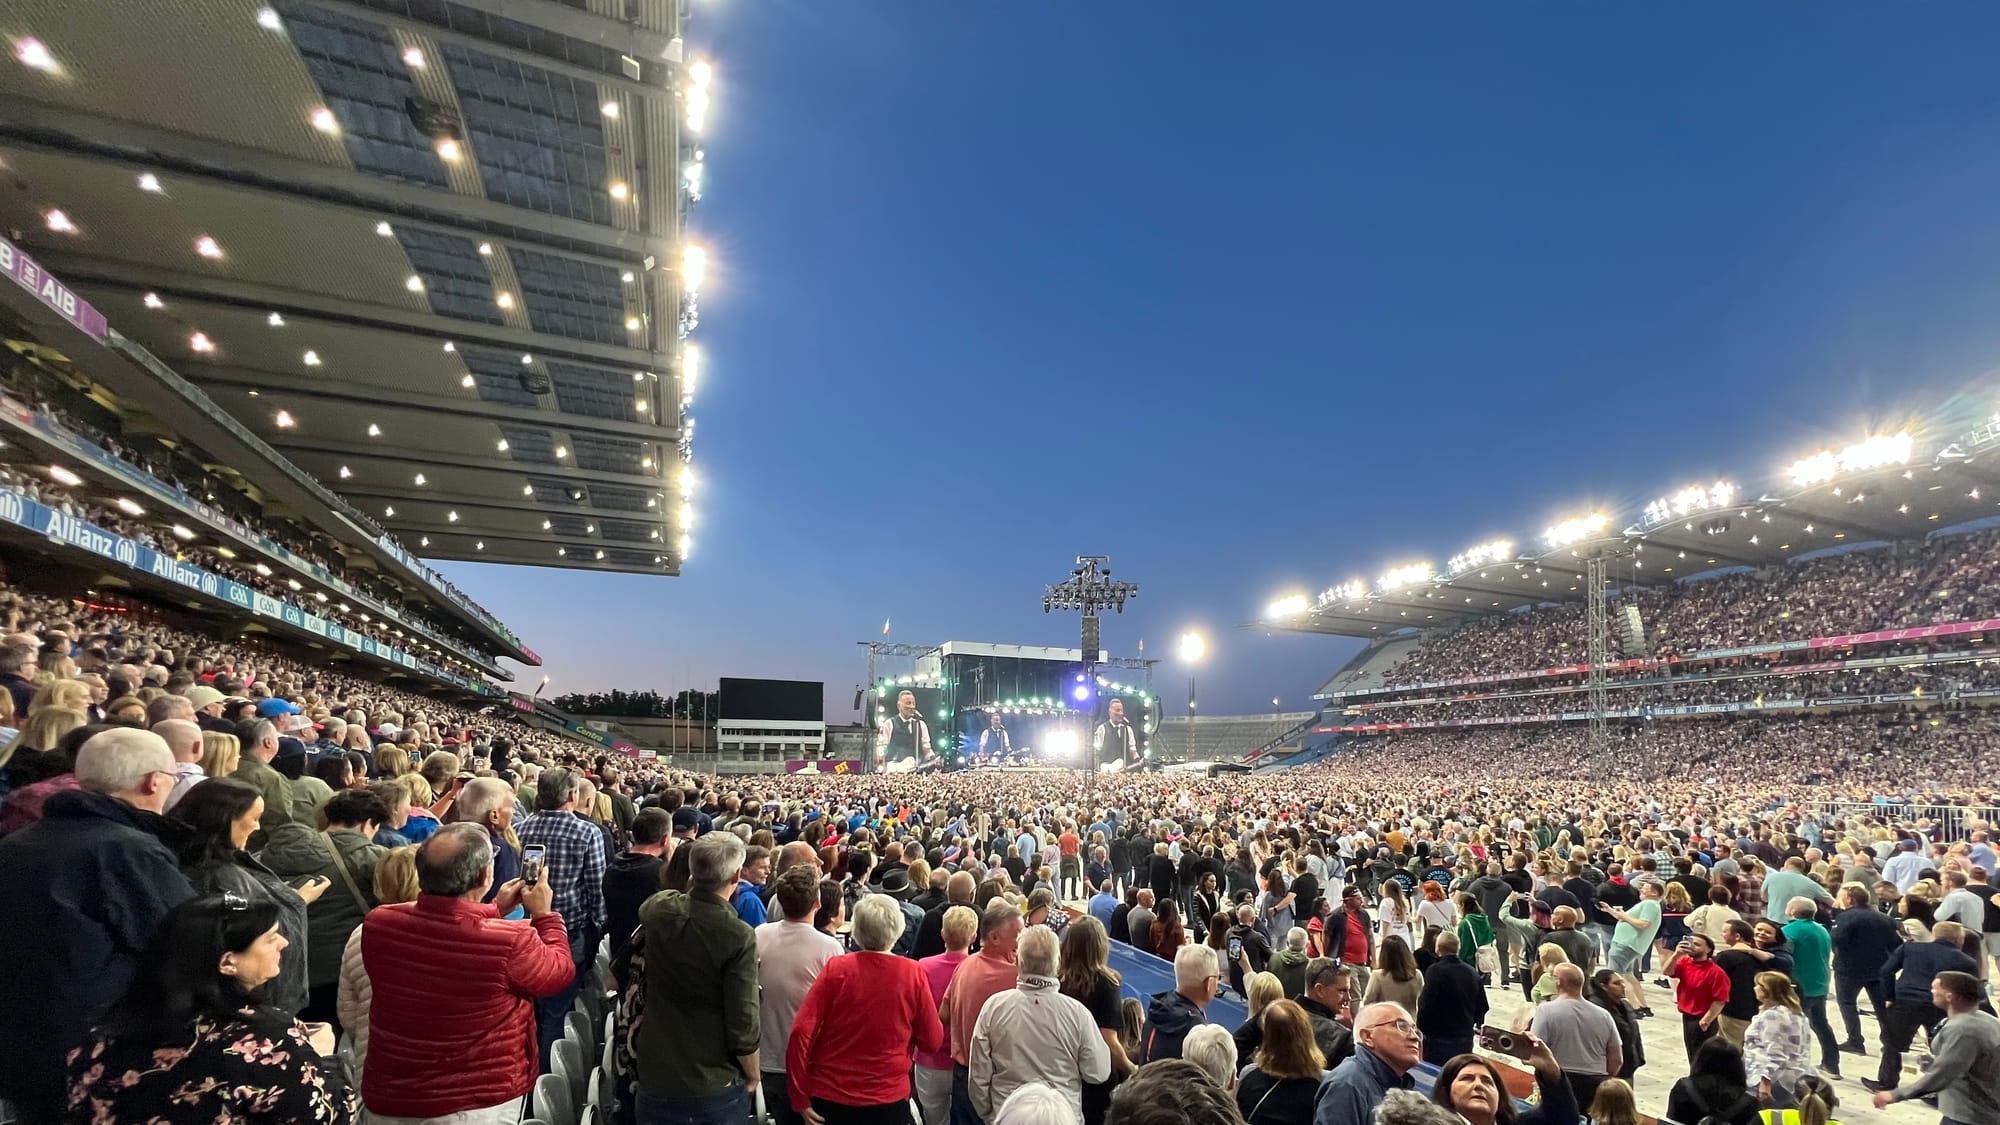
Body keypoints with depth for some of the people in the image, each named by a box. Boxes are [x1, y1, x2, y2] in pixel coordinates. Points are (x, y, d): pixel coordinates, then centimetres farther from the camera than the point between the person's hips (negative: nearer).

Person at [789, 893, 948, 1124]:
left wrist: (799, 1097, -6)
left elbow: (801, 1032, -15)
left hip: (829, 1095, 0)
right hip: (887, 1099, 0)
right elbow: (933, 1041, -5)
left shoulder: (835, 968, -12)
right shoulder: (913, 973, -11)